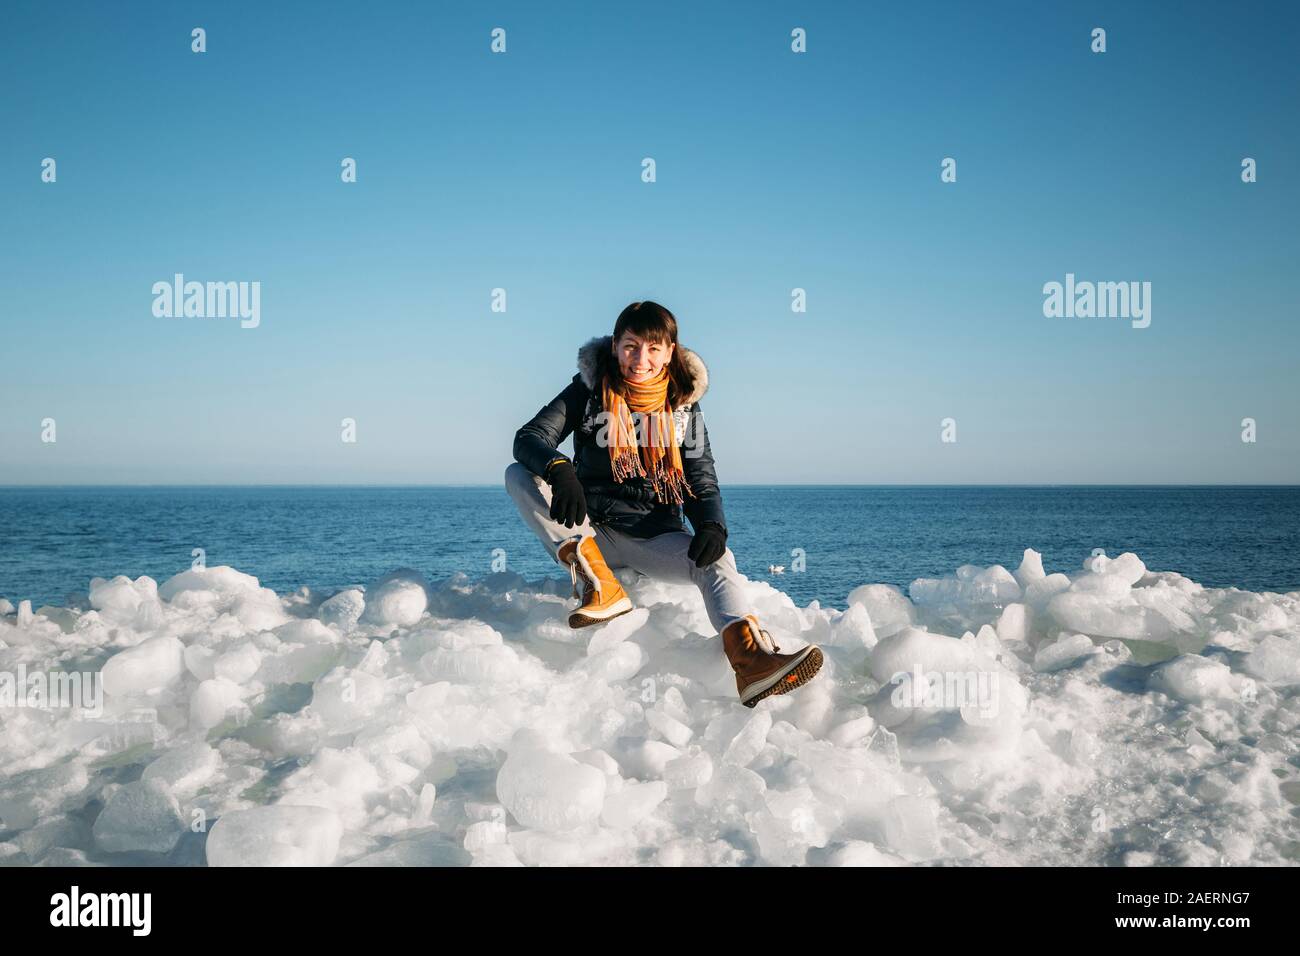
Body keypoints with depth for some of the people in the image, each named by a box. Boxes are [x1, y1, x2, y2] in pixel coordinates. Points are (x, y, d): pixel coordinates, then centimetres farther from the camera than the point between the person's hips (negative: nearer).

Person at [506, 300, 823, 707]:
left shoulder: (684, 404, 6)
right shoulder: (590, 389, 1)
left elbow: (701, 481, 4)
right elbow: (528, 437, -9)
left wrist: (712, 525, -20)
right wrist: (559, 468, -33)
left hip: (654, 537, 0)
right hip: (590, 531, 0)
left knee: (718, 560, -30)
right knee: (518, 475, -22)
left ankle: (752, 662, -54)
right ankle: (598, 584, -33)